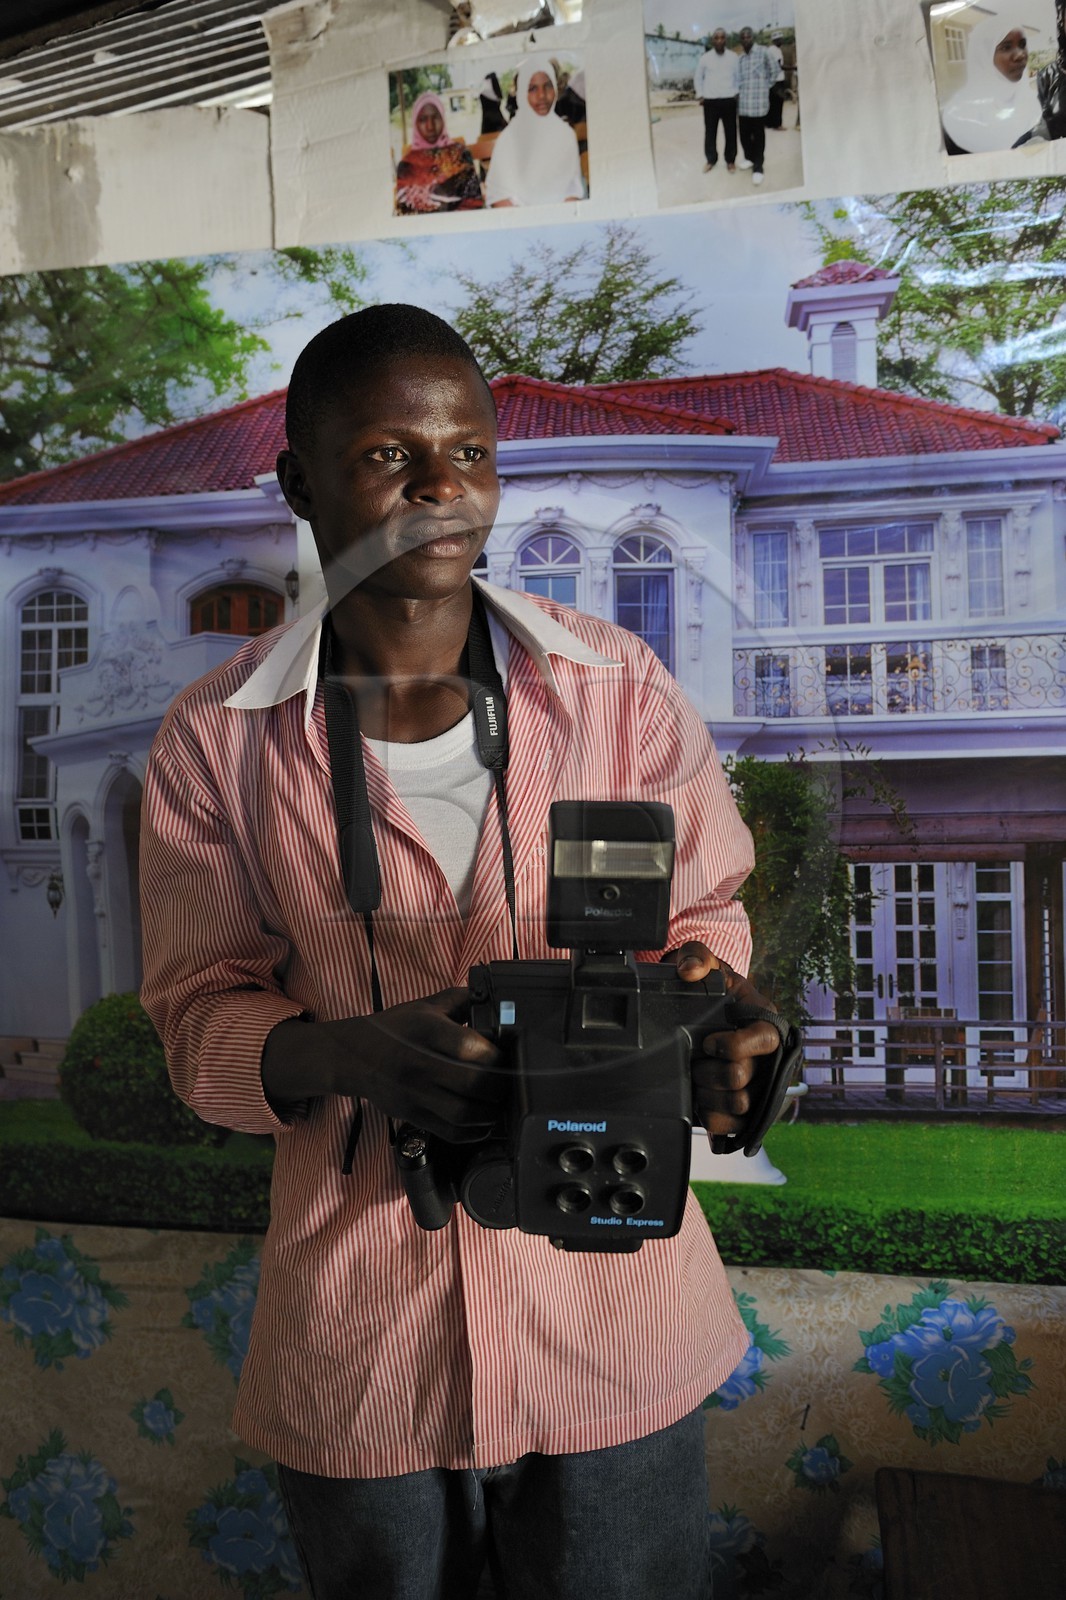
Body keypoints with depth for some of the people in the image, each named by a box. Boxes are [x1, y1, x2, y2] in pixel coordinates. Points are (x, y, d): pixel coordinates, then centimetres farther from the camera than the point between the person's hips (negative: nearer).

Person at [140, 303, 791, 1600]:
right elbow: (200, 1012, -3)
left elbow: (701, 914, 4)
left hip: (608, 1302, 1)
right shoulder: (216, 739, -7)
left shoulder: (619, 688, -6)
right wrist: (353, 1056, -24)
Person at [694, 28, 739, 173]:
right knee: (710, 132, 5)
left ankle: (730, 160, 17)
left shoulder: (733, 56, 2)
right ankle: (710, 160, 18)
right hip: (710, 101, 0)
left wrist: (737, 92, 0)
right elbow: (698, 78, 11)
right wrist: (700, 95, 5)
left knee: (730, 132, 5)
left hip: (729, 100, 0)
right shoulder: (705, 57, 1)